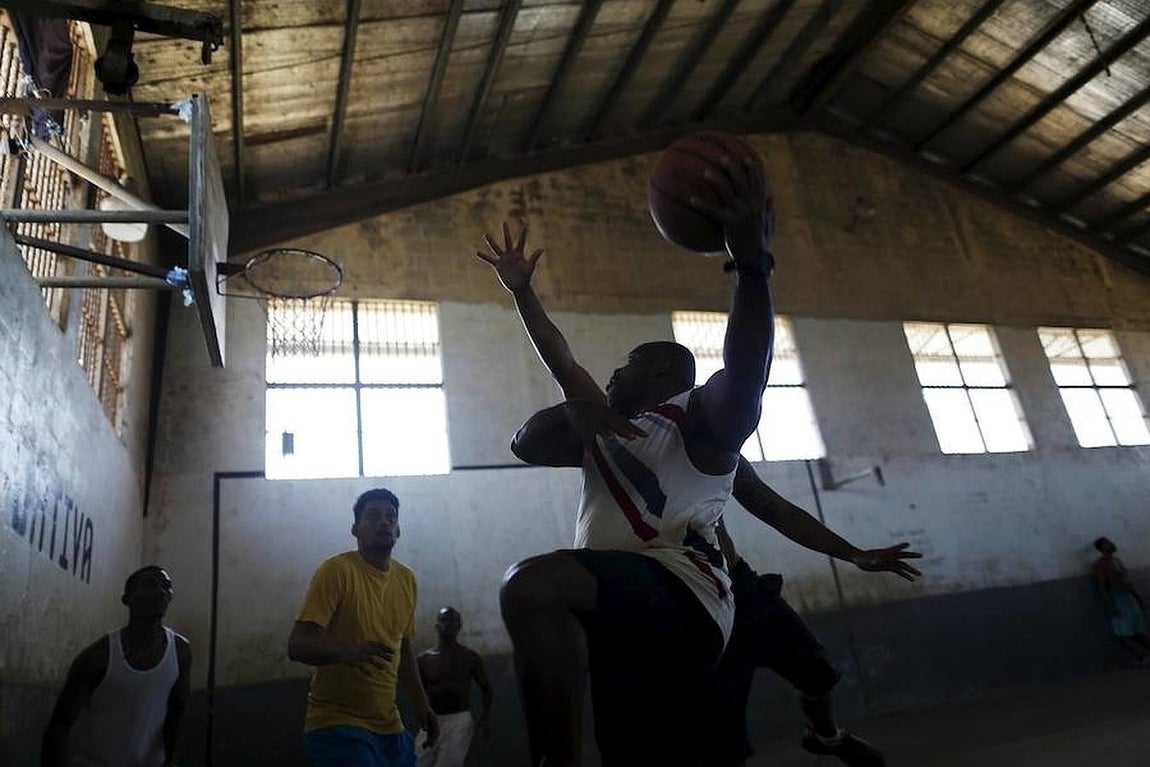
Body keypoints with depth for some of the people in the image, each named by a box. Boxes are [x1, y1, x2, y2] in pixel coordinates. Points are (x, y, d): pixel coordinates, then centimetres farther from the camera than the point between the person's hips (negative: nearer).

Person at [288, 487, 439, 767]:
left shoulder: (407, 579, 7)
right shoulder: (336, 570, -13)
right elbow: (297, 645, -18)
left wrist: (421, 705, 14)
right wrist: (346, 651, -35)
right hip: (337, 725, -6)